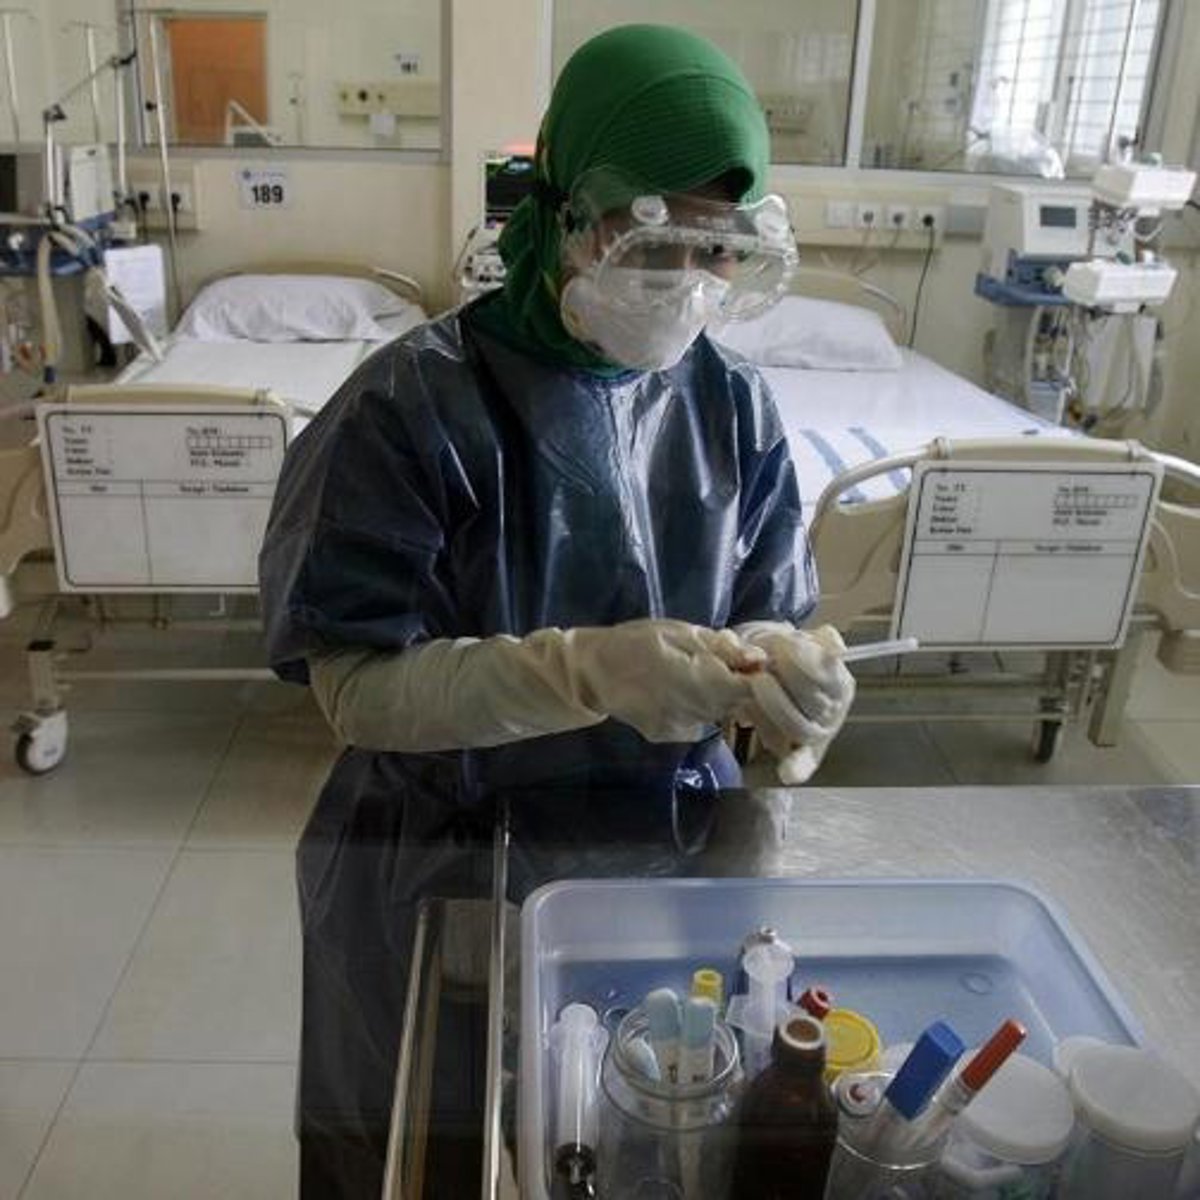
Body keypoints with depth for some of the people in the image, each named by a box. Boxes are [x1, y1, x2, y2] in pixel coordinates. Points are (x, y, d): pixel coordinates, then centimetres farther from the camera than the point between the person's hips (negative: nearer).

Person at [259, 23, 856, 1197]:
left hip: (671, 840, 4)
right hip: (449, 862, -3)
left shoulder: (733, 406, -5)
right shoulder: (417, 403, -18)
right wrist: (583, 669, -33)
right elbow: (355, 685, -19)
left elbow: (769, 617, -1)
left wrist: (786, 668, -25)